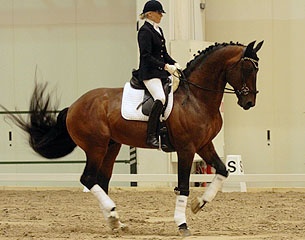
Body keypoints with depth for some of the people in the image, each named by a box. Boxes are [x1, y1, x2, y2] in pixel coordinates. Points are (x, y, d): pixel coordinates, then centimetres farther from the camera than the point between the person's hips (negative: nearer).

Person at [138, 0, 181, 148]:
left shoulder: (158, 30, 18)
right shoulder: (145, 31, -10)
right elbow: (146, 56, -17)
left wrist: (174, 64, 6)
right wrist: (166, 66, -21)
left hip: (161, 72, 10)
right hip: (149, 73, -10)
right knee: (160, 98, -28)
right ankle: (151, 136, -29)